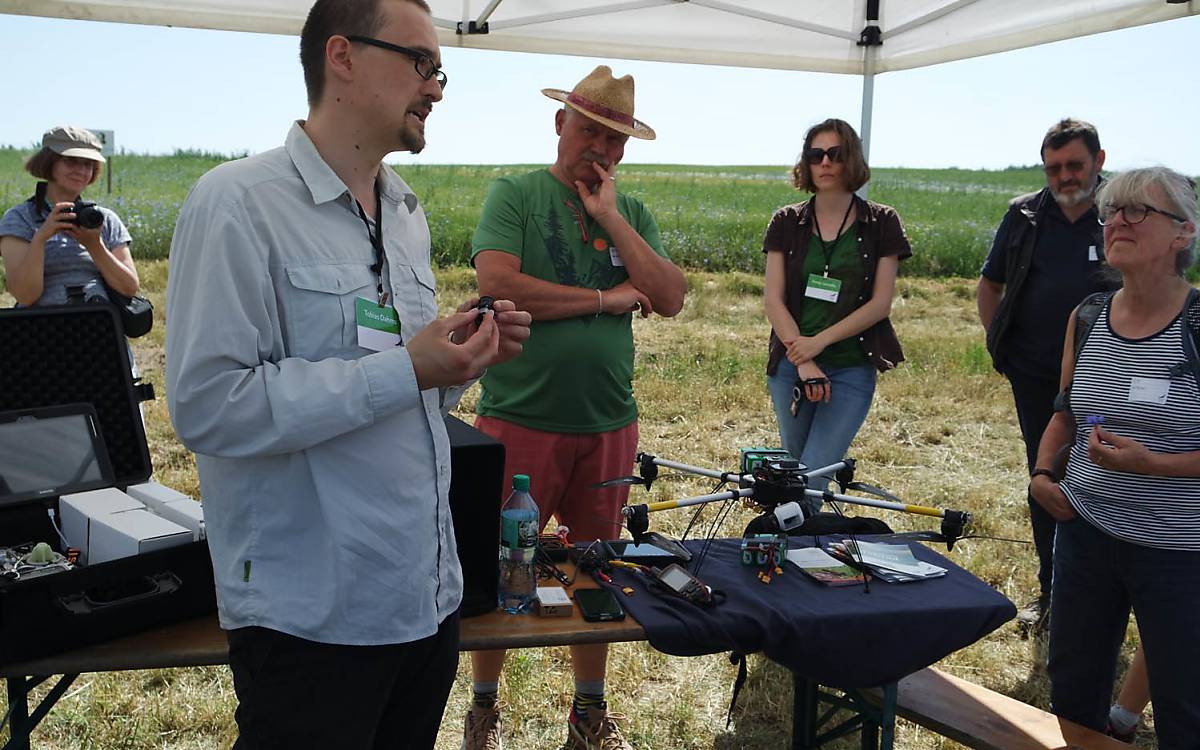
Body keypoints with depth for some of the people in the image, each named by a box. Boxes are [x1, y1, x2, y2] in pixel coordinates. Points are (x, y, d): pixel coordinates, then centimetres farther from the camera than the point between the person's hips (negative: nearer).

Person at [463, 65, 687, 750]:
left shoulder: (632, 213, 11)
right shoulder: (515, 195, -2)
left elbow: (671, 298, -1)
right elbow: (497, 283, -17)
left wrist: (611, 217, -7)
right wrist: (603, 298, -10)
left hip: (609, 424, 4)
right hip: (520, 419, -4)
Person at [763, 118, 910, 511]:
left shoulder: (881, 223, 1)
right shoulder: (787, 222, 5)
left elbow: (880, 303, -4)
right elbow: (773, 299, -1)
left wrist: (819, 341, -14)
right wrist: (803, 361, -12)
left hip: (851, 371, -2)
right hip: (790, 367, 2)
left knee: (811, 481, -11)